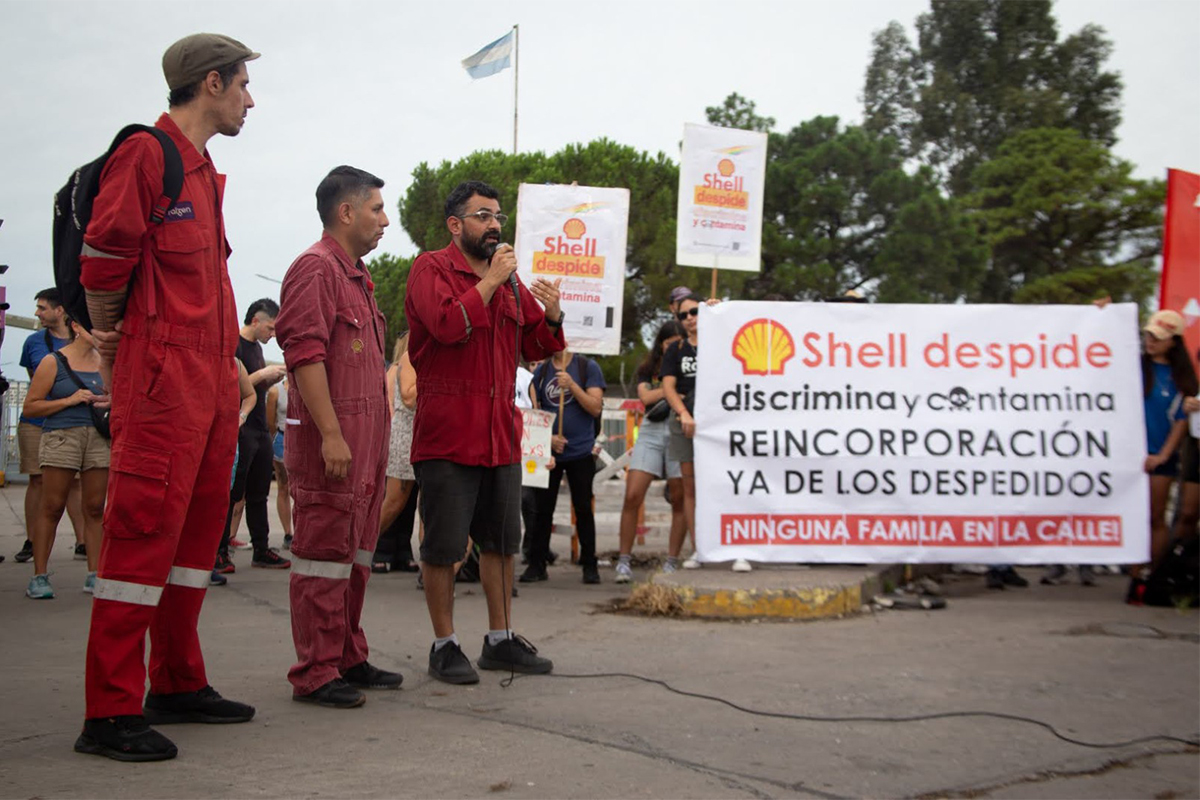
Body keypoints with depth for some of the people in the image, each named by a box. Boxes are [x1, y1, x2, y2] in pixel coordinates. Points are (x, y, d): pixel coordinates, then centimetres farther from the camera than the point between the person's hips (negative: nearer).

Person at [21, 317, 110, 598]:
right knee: (52, 508, -3)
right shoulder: (54, 362, 2)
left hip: (98, 438, 4)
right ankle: (39, 577, 2)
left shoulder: (104, 361, 13)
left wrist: (111, 402, 1)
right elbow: (30, 406, 0)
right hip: (61, 436, -4)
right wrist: (70, 400, -10)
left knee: (95, 509, 2)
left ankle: (94, 575, 8)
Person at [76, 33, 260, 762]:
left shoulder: (205, 172, 21)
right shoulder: (145, 154, -8)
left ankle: (178, 685, 22)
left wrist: (225, 359, 15)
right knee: (144, 530, -9)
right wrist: (112, 339, 2)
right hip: (163, 376, -9)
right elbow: (104, 258, -10)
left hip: (213, 378, 9)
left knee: (199, 529, 12)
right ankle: (112, 712, -4)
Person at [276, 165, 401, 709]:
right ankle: (315, 674, -1)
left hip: (366, 436, 10)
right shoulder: (316, 267, -9)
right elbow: (304, 353, -18)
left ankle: (348, 659, 23)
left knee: (355, 550, 14)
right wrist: (330, 433, -23)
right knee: (325, 552, -6)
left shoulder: (356, 276, 22)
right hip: (332, 436, -10)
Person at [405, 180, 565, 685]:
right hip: (446, 434, -7)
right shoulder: (431, 269, -3)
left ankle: (501, 640, 23)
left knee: (501, 542, 13)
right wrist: (490, 281, -16)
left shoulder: (510, 280, 18)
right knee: (443, 546, -2)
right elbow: (449, 325, -22)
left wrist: (551, 316, -1)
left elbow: (538, 348, 19)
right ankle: (444, 645, 10)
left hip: (502, 434, 7)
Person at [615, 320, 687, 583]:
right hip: (651, 430, 1)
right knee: (632, 497, -8)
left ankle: (672, 562, 7)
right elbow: (646, 396, -2)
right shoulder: (648, 368, 14)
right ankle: (624, 560, -1)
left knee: (680, 500, -1)